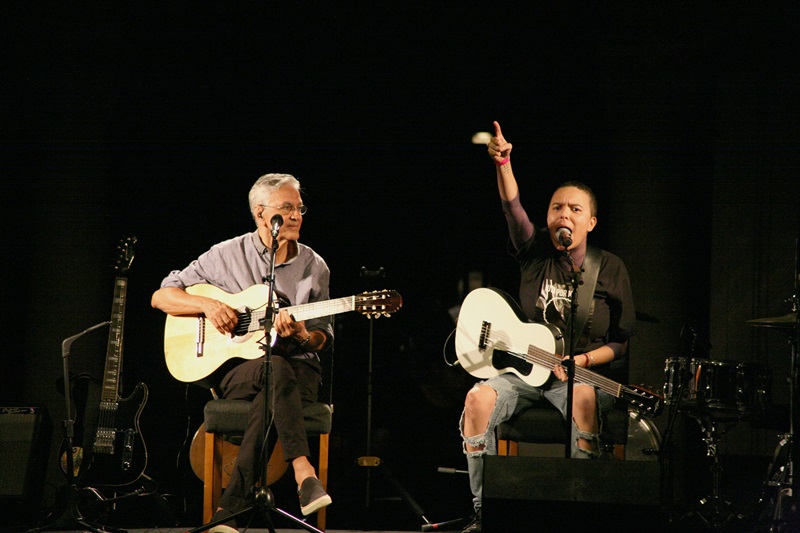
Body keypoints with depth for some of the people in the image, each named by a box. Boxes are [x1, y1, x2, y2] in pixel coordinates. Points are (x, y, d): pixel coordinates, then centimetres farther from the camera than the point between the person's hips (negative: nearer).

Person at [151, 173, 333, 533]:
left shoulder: (314, 267, 10)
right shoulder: (226, 256, 5)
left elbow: (323, 338, 13)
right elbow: (161, 297, 7)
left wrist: (303, 336, -11)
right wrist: (206, 304, -11)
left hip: (299, 371, 1)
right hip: (236, 371, -1)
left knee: (269, 398, -37)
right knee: (275, 368, -39)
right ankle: (304, 476, -49)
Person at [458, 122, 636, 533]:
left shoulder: (610, 270, 2)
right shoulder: (536, 251, 5)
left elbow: (620, 343, 4)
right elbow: (512, 207, -14)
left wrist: (580, 361, -13)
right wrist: (502, 163, -31)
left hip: (584, 373, -2)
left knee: (583, 397, -38)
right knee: (480, 398, -28)